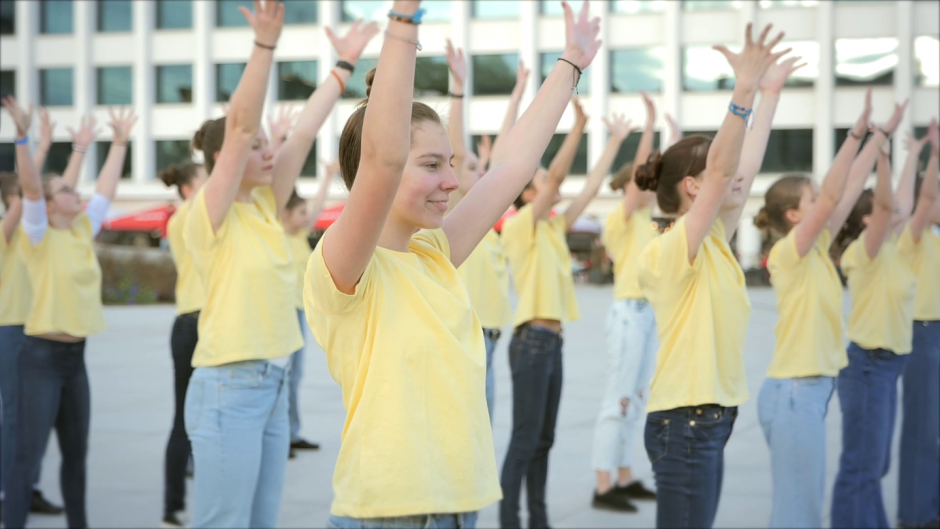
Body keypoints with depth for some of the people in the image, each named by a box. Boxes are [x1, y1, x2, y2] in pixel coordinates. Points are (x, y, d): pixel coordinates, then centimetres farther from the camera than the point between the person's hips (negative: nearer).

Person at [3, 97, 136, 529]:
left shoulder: (83, 231, 10)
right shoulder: (39, 237, -8)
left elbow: (106, 188, 18)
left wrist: (120, 141, 19)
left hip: (75, 355, 7)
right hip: (41, 356, -7)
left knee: (76, 452, 16)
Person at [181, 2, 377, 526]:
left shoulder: (265, 208, 9)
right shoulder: (212, 215, -10)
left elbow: (304, 132, 12)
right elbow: (239, 126, -20)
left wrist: (345, 64, 15)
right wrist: (266, 43, -27)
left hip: (274, 384, 8)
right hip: (230, 387, -8)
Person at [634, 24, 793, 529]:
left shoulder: (714, 242, 9)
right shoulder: (674, 248, -16)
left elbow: (745, 166, 16)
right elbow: (722, 168, -29)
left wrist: (770, 91, 20)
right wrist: (743, 91, -36)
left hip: (710, 418, 9)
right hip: (685, 422, -9)